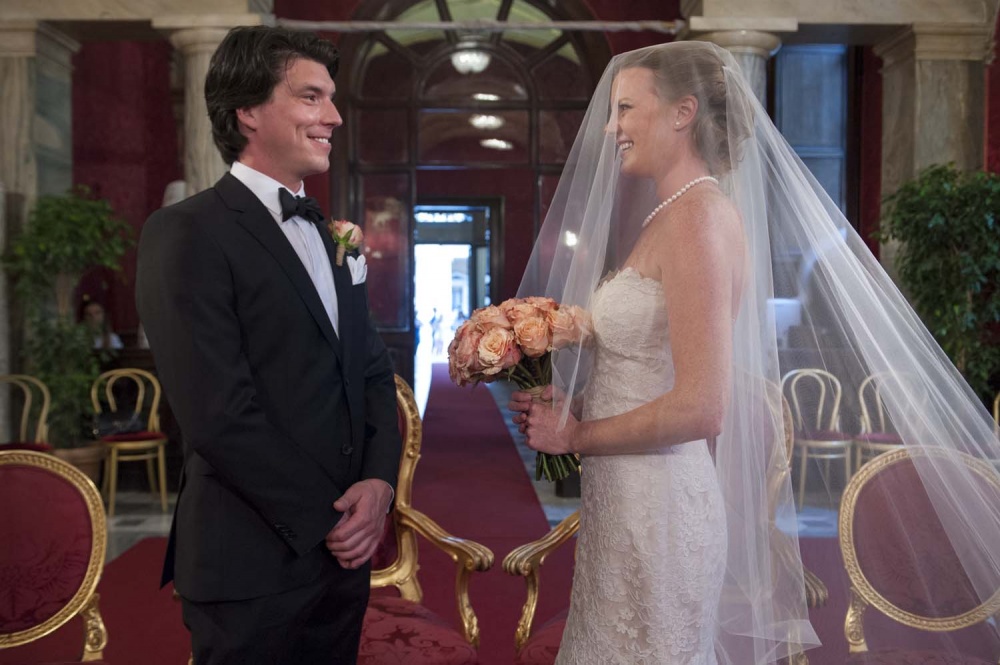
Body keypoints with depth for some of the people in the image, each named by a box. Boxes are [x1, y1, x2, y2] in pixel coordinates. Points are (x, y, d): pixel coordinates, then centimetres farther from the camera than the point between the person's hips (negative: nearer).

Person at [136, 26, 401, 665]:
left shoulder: (329, 237, 13)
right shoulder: (186, 234, -12)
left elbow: (374, 372, 11)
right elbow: (219, 413, -18)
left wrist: (379, 480, -6)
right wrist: (324, 521, -12)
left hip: (344, 548, 7)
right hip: (255, 566, -7)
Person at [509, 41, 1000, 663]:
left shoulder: (697, 216, -16)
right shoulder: (671, 216, 11)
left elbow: (699, 407, -23)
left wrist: (576, 437, -12)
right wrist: (574, 404, 6)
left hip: (658, 512, -9)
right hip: (625, 504, 9)